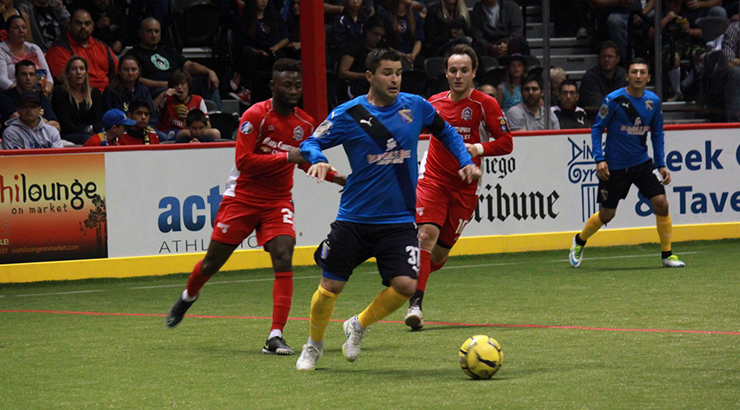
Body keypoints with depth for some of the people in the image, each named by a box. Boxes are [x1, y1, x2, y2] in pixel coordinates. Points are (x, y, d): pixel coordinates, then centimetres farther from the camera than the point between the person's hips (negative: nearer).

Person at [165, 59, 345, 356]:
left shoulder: (305, 124, 3)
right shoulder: (256, 115, -14)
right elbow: (244, 161, -23)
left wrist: (339, 178, 13)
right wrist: (287, 156, -26)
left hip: (278, 201, 3)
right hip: (242, 197, -3)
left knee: (284, 260, -19)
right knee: (212, 263, 7)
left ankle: (276, 337, -20)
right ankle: (188, 298, 42)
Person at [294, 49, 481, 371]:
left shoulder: (416, 107, 2)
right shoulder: (348, 115, -6)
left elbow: (445, 132, 20)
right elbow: (310, 144, -2)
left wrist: (465, 160, 6)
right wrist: (317, 160, -24)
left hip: (399, 220, 2)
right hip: (354, 219, -2)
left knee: (405, 285, -15)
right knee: (330, 287, 0)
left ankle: (359, 326, 13)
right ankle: (314, 345, 28)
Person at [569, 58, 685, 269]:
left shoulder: (653, 101, 0)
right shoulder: (614, 100, -13)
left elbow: (657, 133, 11)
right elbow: (597, 129, -6)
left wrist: (661, 164, 7)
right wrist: (599, 159, -16)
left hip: (642, 162, 3)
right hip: (614, 165, -3)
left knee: (661, 203, -11)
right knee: (606, 214, 5)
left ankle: (667, 255, 2)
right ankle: (579, 241, 34)